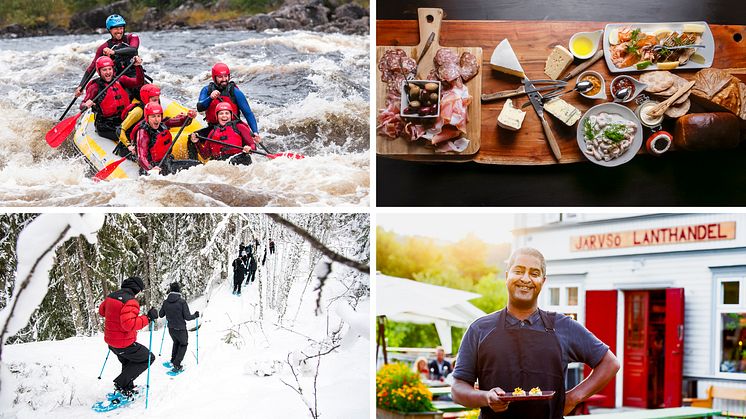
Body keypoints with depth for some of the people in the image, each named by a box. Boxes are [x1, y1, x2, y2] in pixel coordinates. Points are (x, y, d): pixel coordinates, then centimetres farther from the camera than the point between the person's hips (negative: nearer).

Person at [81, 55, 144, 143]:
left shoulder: (120, 81, 10)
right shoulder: (95, 87, -3)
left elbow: (138, 82, -3)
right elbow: (82, 106, -12)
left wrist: (138, 66, -18)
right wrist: (86, 105, -36)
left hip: (124, 122, 4)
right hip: (106, 128, -4)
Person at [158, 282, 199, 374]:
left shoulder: (166, 302, -8)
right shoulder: (182, 301, -21)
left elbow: (161, 315, 4)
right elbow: (187, 317, -20)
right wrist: (195, 315, 0)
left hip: (171, 329, 5)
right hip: (181, 329, -4)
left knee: (176, 342, 31)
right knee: (183, 344, 17)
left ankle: (173, 360, 37)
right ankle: (176, 365, 7)